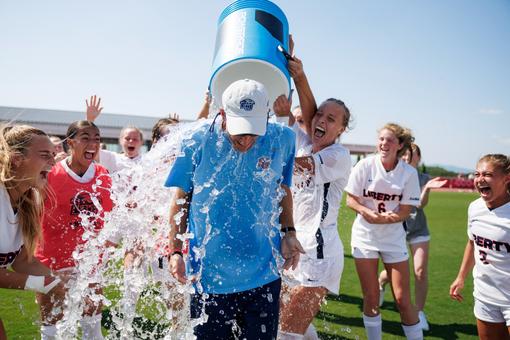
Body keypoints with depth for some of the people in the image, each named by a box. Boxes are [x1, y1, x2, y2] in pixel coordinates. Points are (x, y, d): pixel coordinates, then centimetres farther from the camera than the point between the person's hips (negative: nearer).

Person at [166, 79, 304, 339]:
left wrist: (288, 232, -1)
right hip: (208, 276, 0)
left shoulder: (282, 140, -9)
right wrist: (175, 251, -2)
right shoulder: (198, 142, -12)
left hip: (263, 276, 1)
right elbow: (181, 199, 0)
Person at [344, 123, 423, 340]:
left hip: (394, 238, 0)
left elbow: (404, 212, -8)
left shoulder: (409, 173, -8)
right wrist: (369, 213, -23)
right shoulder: (365, 165, -9)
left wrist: (383, 218, -26)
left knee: (402, 299, 1)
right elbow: (351, 200, -5)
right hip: (365, 236, 0)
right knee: (371, 298, 7)